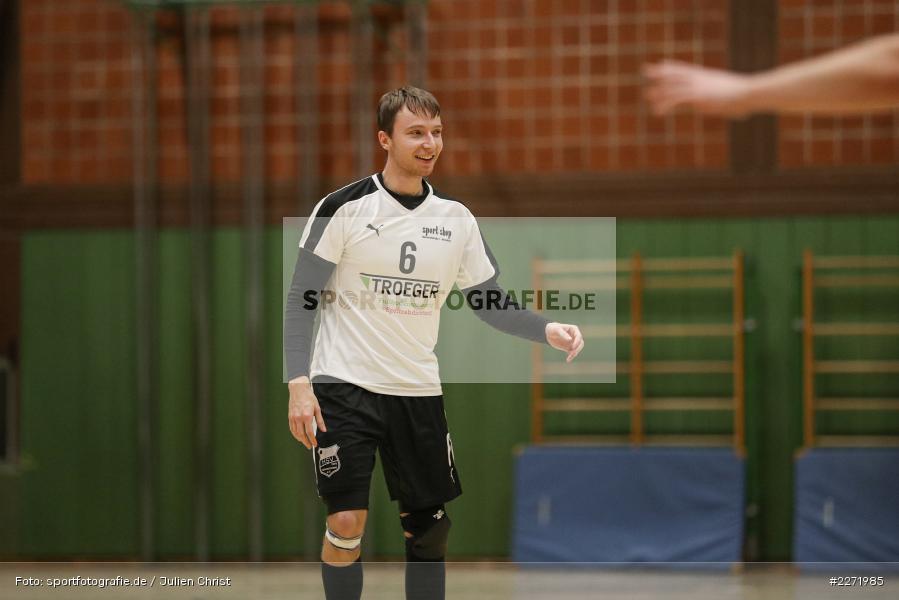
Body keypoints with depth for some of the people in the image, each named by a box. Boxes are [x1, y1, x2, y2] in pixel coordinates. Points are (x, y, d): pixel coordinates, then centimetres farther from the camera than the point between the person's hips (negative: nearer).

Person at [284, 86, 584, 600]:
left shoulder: (456, 219, 5)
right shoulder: (345, 207, -7)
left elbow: (492, 302, 8)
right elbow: (301, 300, -5)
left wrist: (547, 330, -11)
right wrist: (299, 384, -14)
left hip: (418, 390, 4)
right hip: (344, 384, -4)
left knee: (430, 527, 7)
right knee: (347, 522, -11)